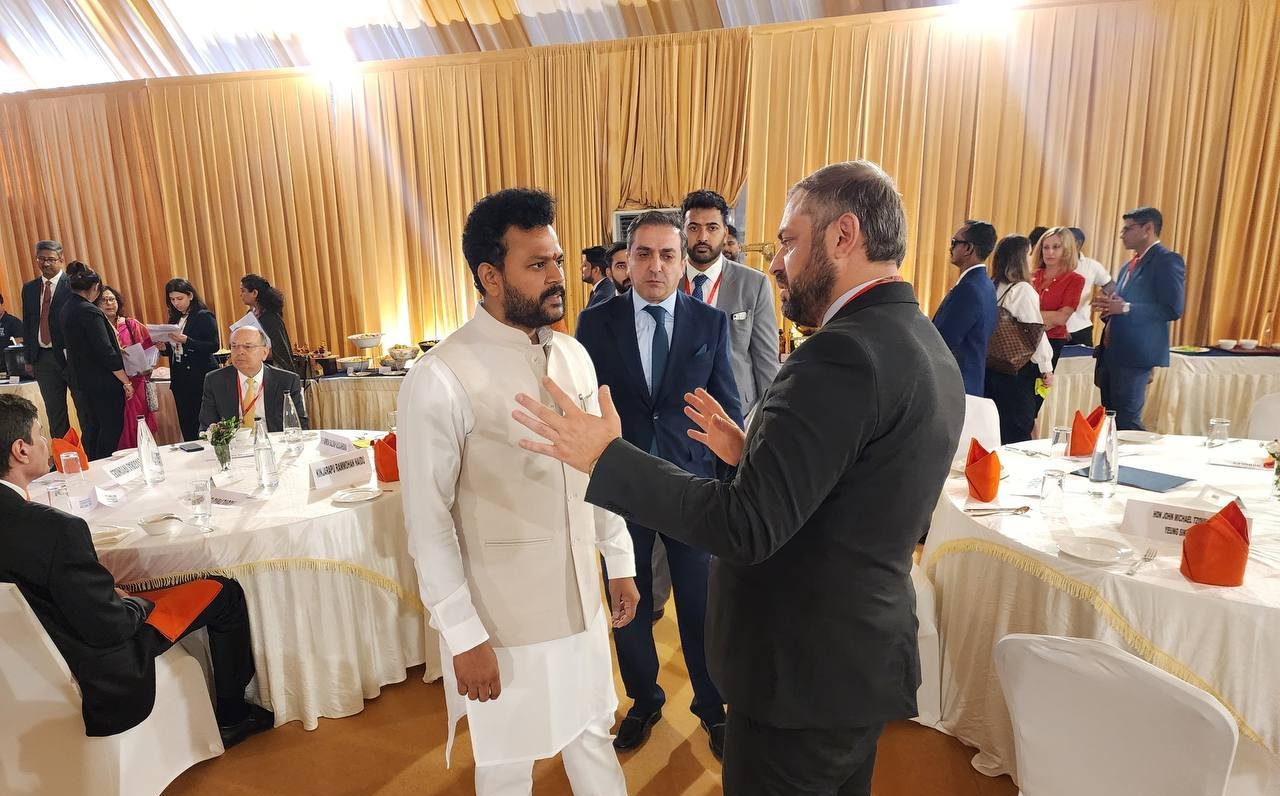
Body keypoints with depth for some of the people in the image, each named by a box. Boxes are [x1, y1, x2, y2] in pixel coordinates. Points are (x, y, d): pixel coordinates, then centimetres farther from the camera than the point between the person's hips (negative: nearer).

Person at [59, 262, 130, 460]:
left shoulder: (66, 309, 8)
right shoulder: (89, 311, -18)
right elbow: (106, 352, -20)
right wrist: (126, 382, -15)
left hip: (79, 382, 9)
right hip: (102, 385, -9)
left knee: (89, 431, 17)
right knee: (110, 431, 0)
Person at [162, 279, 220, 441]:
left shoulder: (204, 316, -5)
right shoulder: (174, 319, 15)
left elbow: (214, 346, -14)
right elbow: (173, 350, 20)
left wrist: (186, 340, -21)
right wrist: (164, 347, -1)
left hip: (201, 379, -7)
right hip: (180, 380, 7)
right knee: (186, 426, 8)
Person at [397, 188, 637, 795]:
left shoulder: (574, 355, 0)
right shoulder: (441, 379, -19)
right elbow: (428, 521, -15)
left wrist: (619, 562, 11)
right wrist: (463, 636, -12)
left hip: (581, 597, 5)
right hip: (503, 615, -4)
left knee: (591, 733, 23)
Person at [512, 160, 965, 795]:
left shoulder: (844, 354, -27)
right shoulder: (928, 349, 5)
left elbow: (748, 528, -29)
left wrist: (605, 457, -22)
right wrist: (751, 453, 7)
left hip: (807, 673, -9)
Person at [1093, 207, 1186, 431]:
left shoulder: (1167, 260, -7)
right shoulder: (1130, 265, 20)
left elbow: (1173, 309, -15)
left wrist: (1125, 308, -17)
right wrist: (1110, 307, 5)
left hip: (1135, 355, -9)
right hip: (1111, 352, 9)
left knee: (1127, 421, -7)